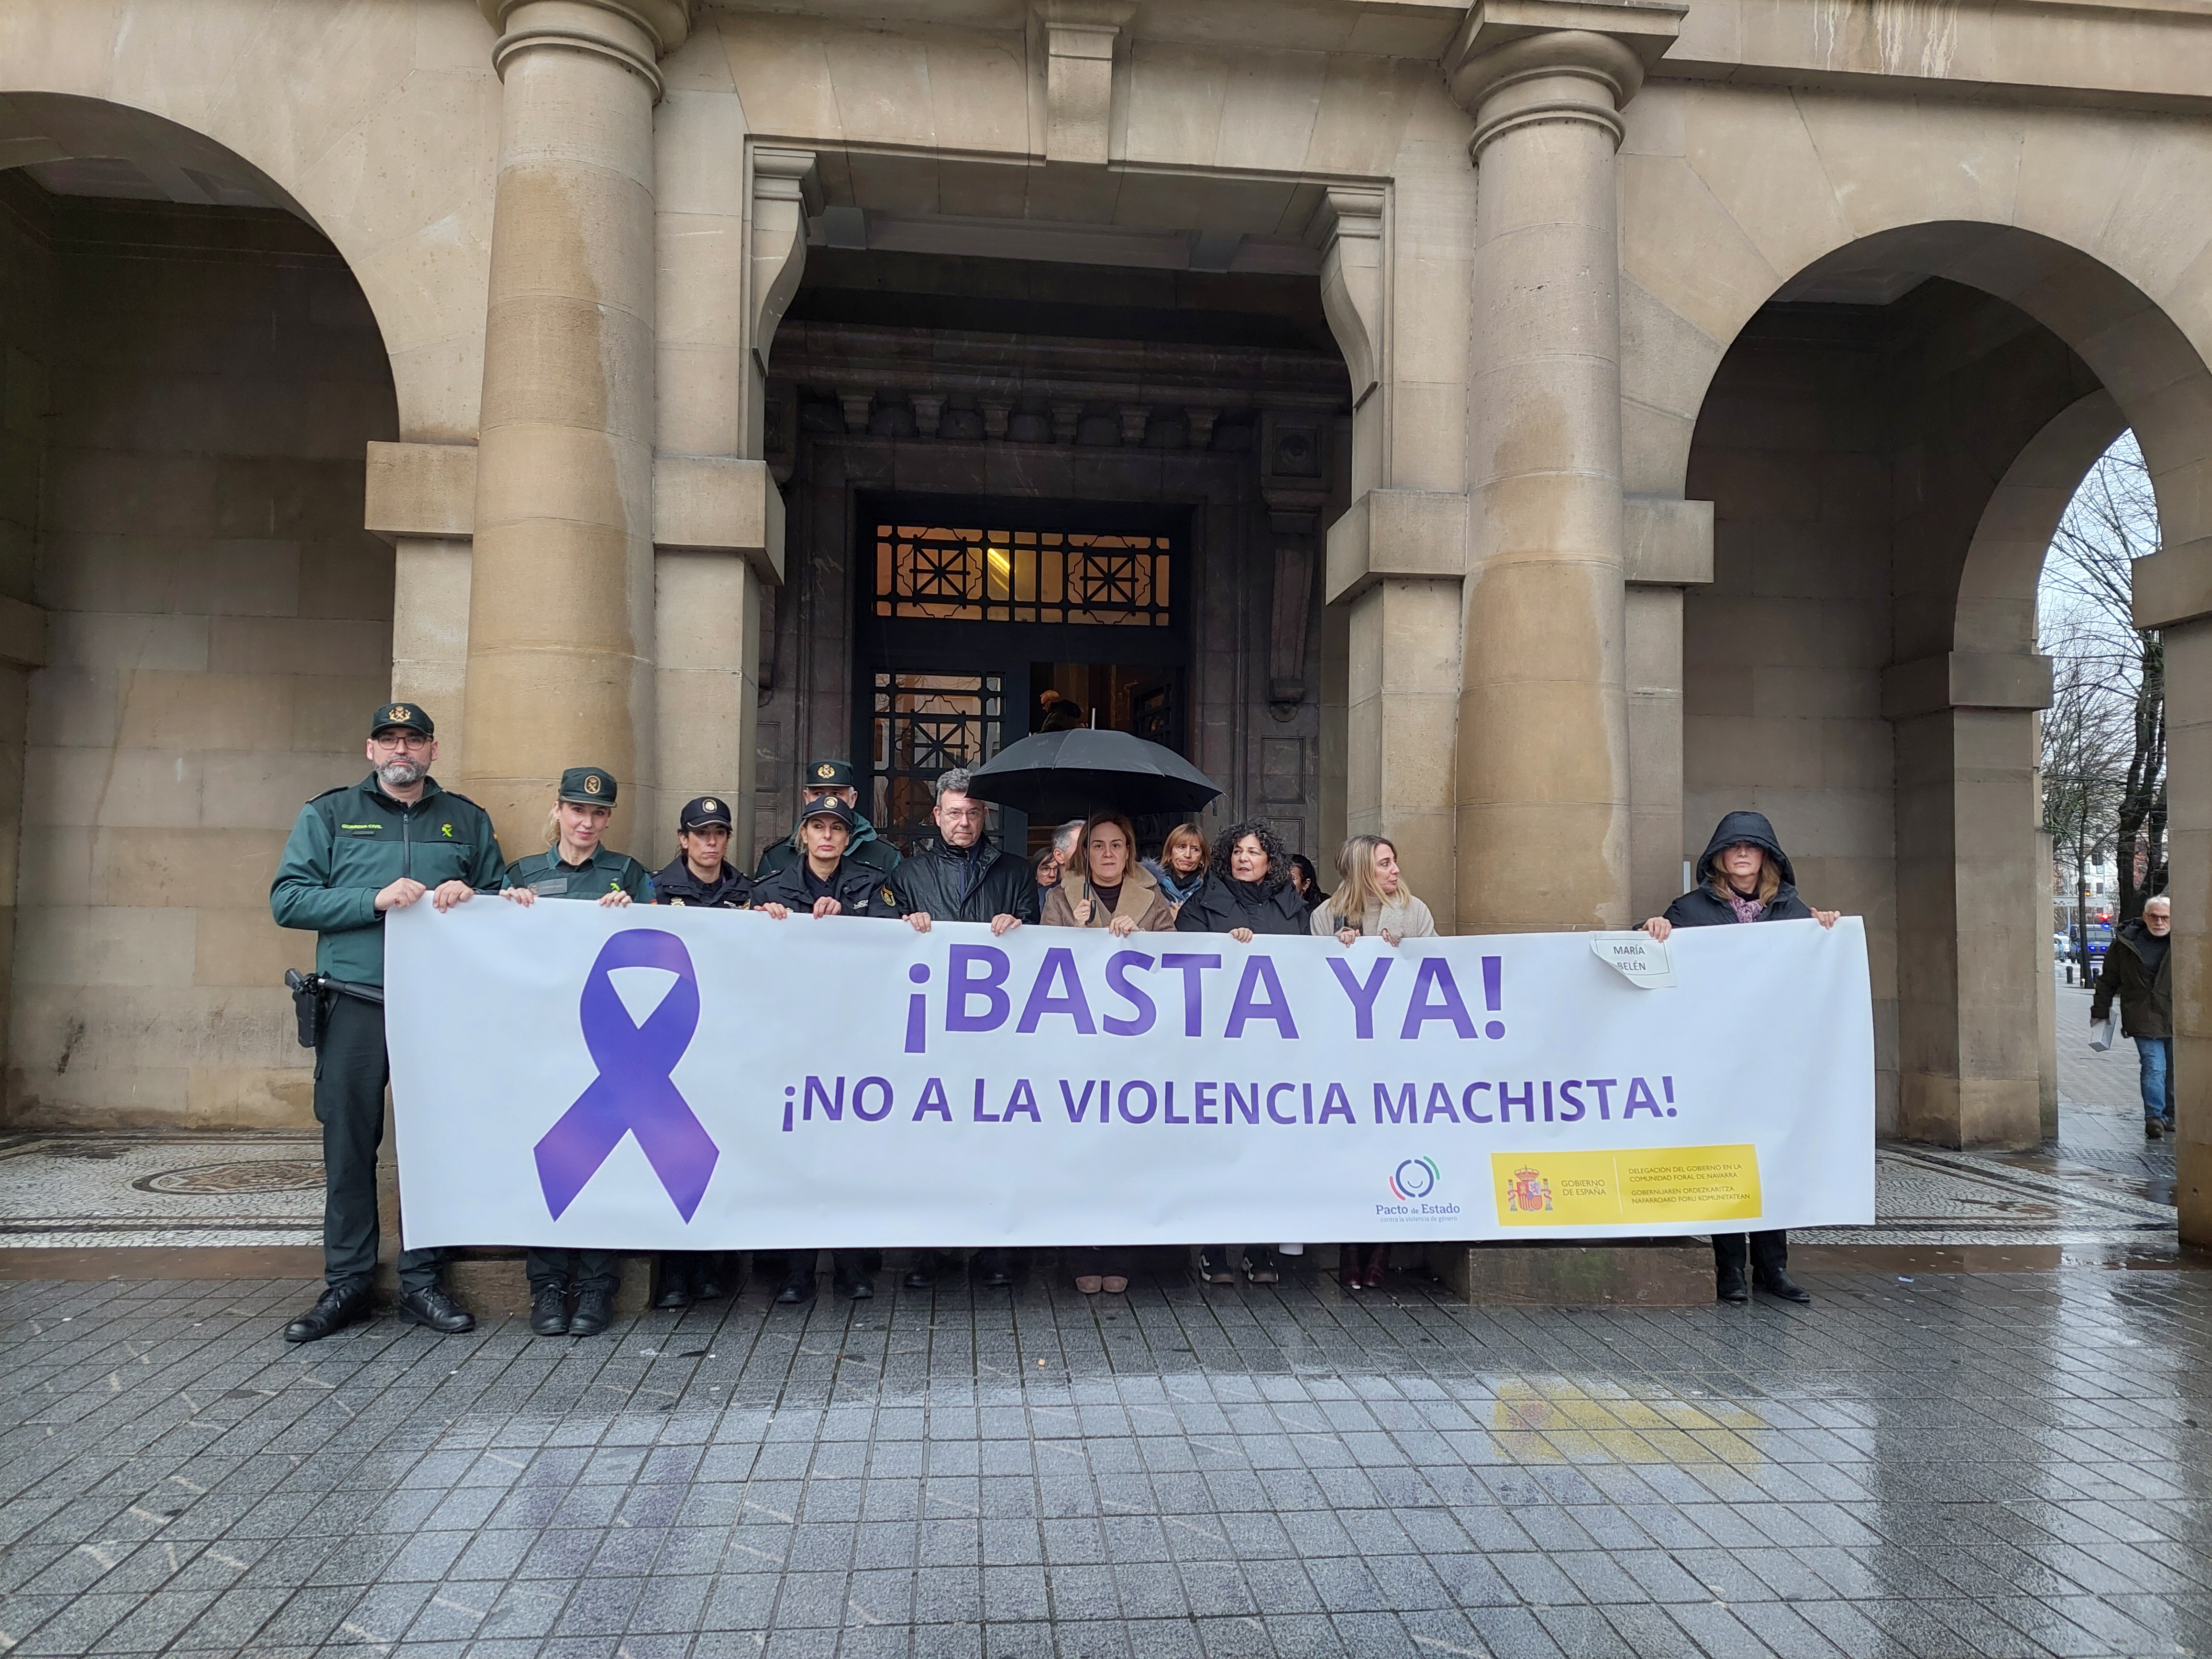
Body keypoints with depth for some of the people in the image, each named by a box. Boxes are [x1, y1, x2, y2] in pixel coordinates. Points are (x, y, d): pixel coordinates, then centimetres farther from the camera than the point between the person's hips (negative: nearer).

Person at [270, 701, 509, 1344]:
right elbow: (287, 899, 0)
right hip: (355, 1007, -1)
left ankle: (422, 1282, 13)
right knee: (349, 1145, 2)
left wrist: (471, 898, -6)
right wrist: (374, 901, -12)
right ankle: (348, 1284, 14)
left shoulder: (466, 820, 14)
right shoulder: (328, 815, 10)